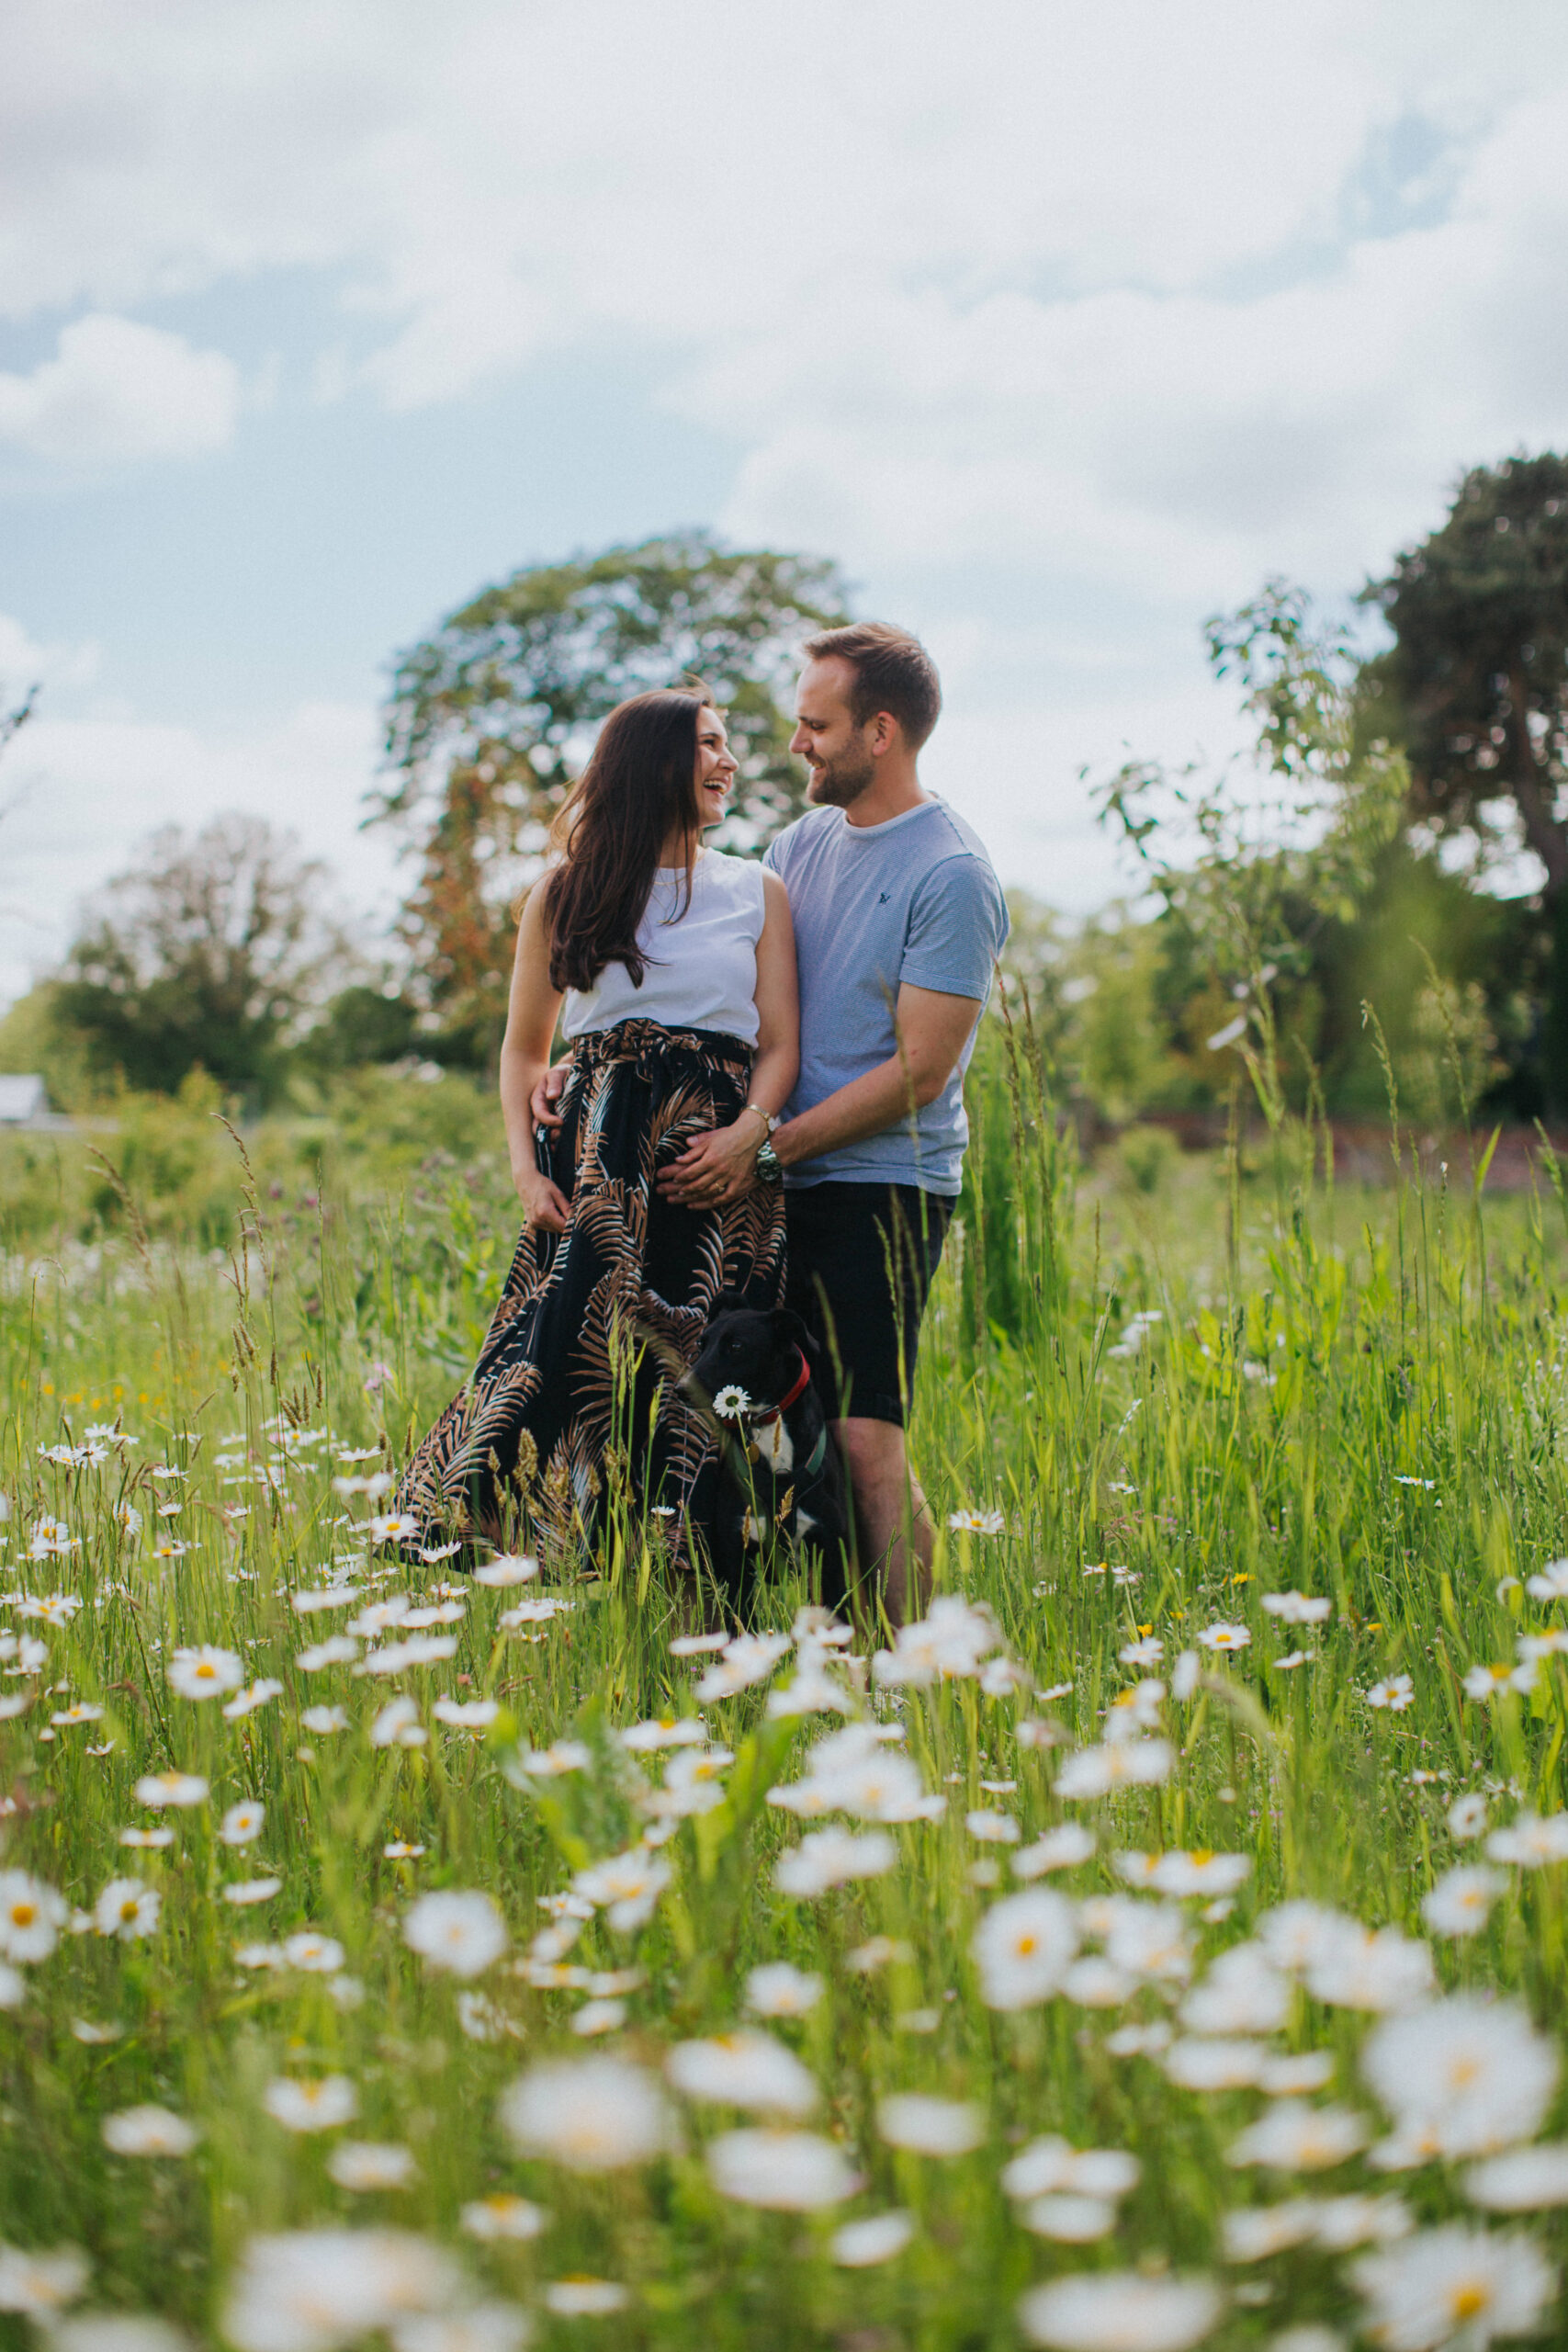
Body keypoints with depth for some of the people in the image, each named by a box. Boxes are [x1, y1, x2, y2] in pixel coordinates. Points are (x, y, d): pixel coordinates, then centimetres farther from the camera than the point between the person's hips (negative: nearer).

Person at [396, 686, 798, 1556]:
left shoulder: (759, 893, 14)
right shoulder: (567, 894, 13)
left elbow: (781, 1045, 7)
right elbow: (523, 1048, 16)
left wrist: (750, 1133, -13)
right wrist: (526, 1166, 1)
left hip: (717, 1168, 0)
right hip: (594, 1165, 0)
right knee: (566, 1354, -13)